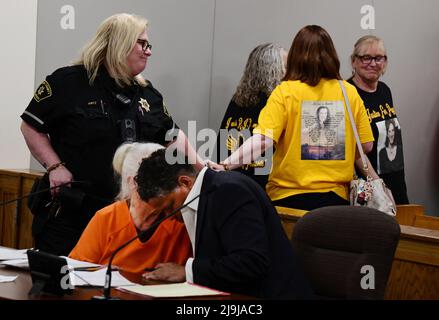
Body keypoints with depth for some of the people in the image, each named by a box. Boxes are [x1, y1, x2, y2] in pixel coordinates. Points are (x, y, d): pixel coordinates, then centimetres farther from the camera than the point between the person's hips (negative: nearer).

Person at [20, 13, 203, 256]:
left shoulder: (147, 94, 12)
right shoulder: (69, 82, -7)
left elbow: (172, 135, 16)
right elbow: (31, 126, -3)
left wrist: (201, 166, 3)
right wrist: (54, 167, -12)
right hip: (69, 211, -5)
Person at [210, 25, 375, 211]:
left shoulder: (285, 91, -7)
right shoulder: (349, 93, 0)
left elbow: (263, 140, -19)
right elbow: (366, 145, 5)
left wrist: (224, 166, -23)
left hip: (288, 196, -2)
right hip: (336, 196, 2)